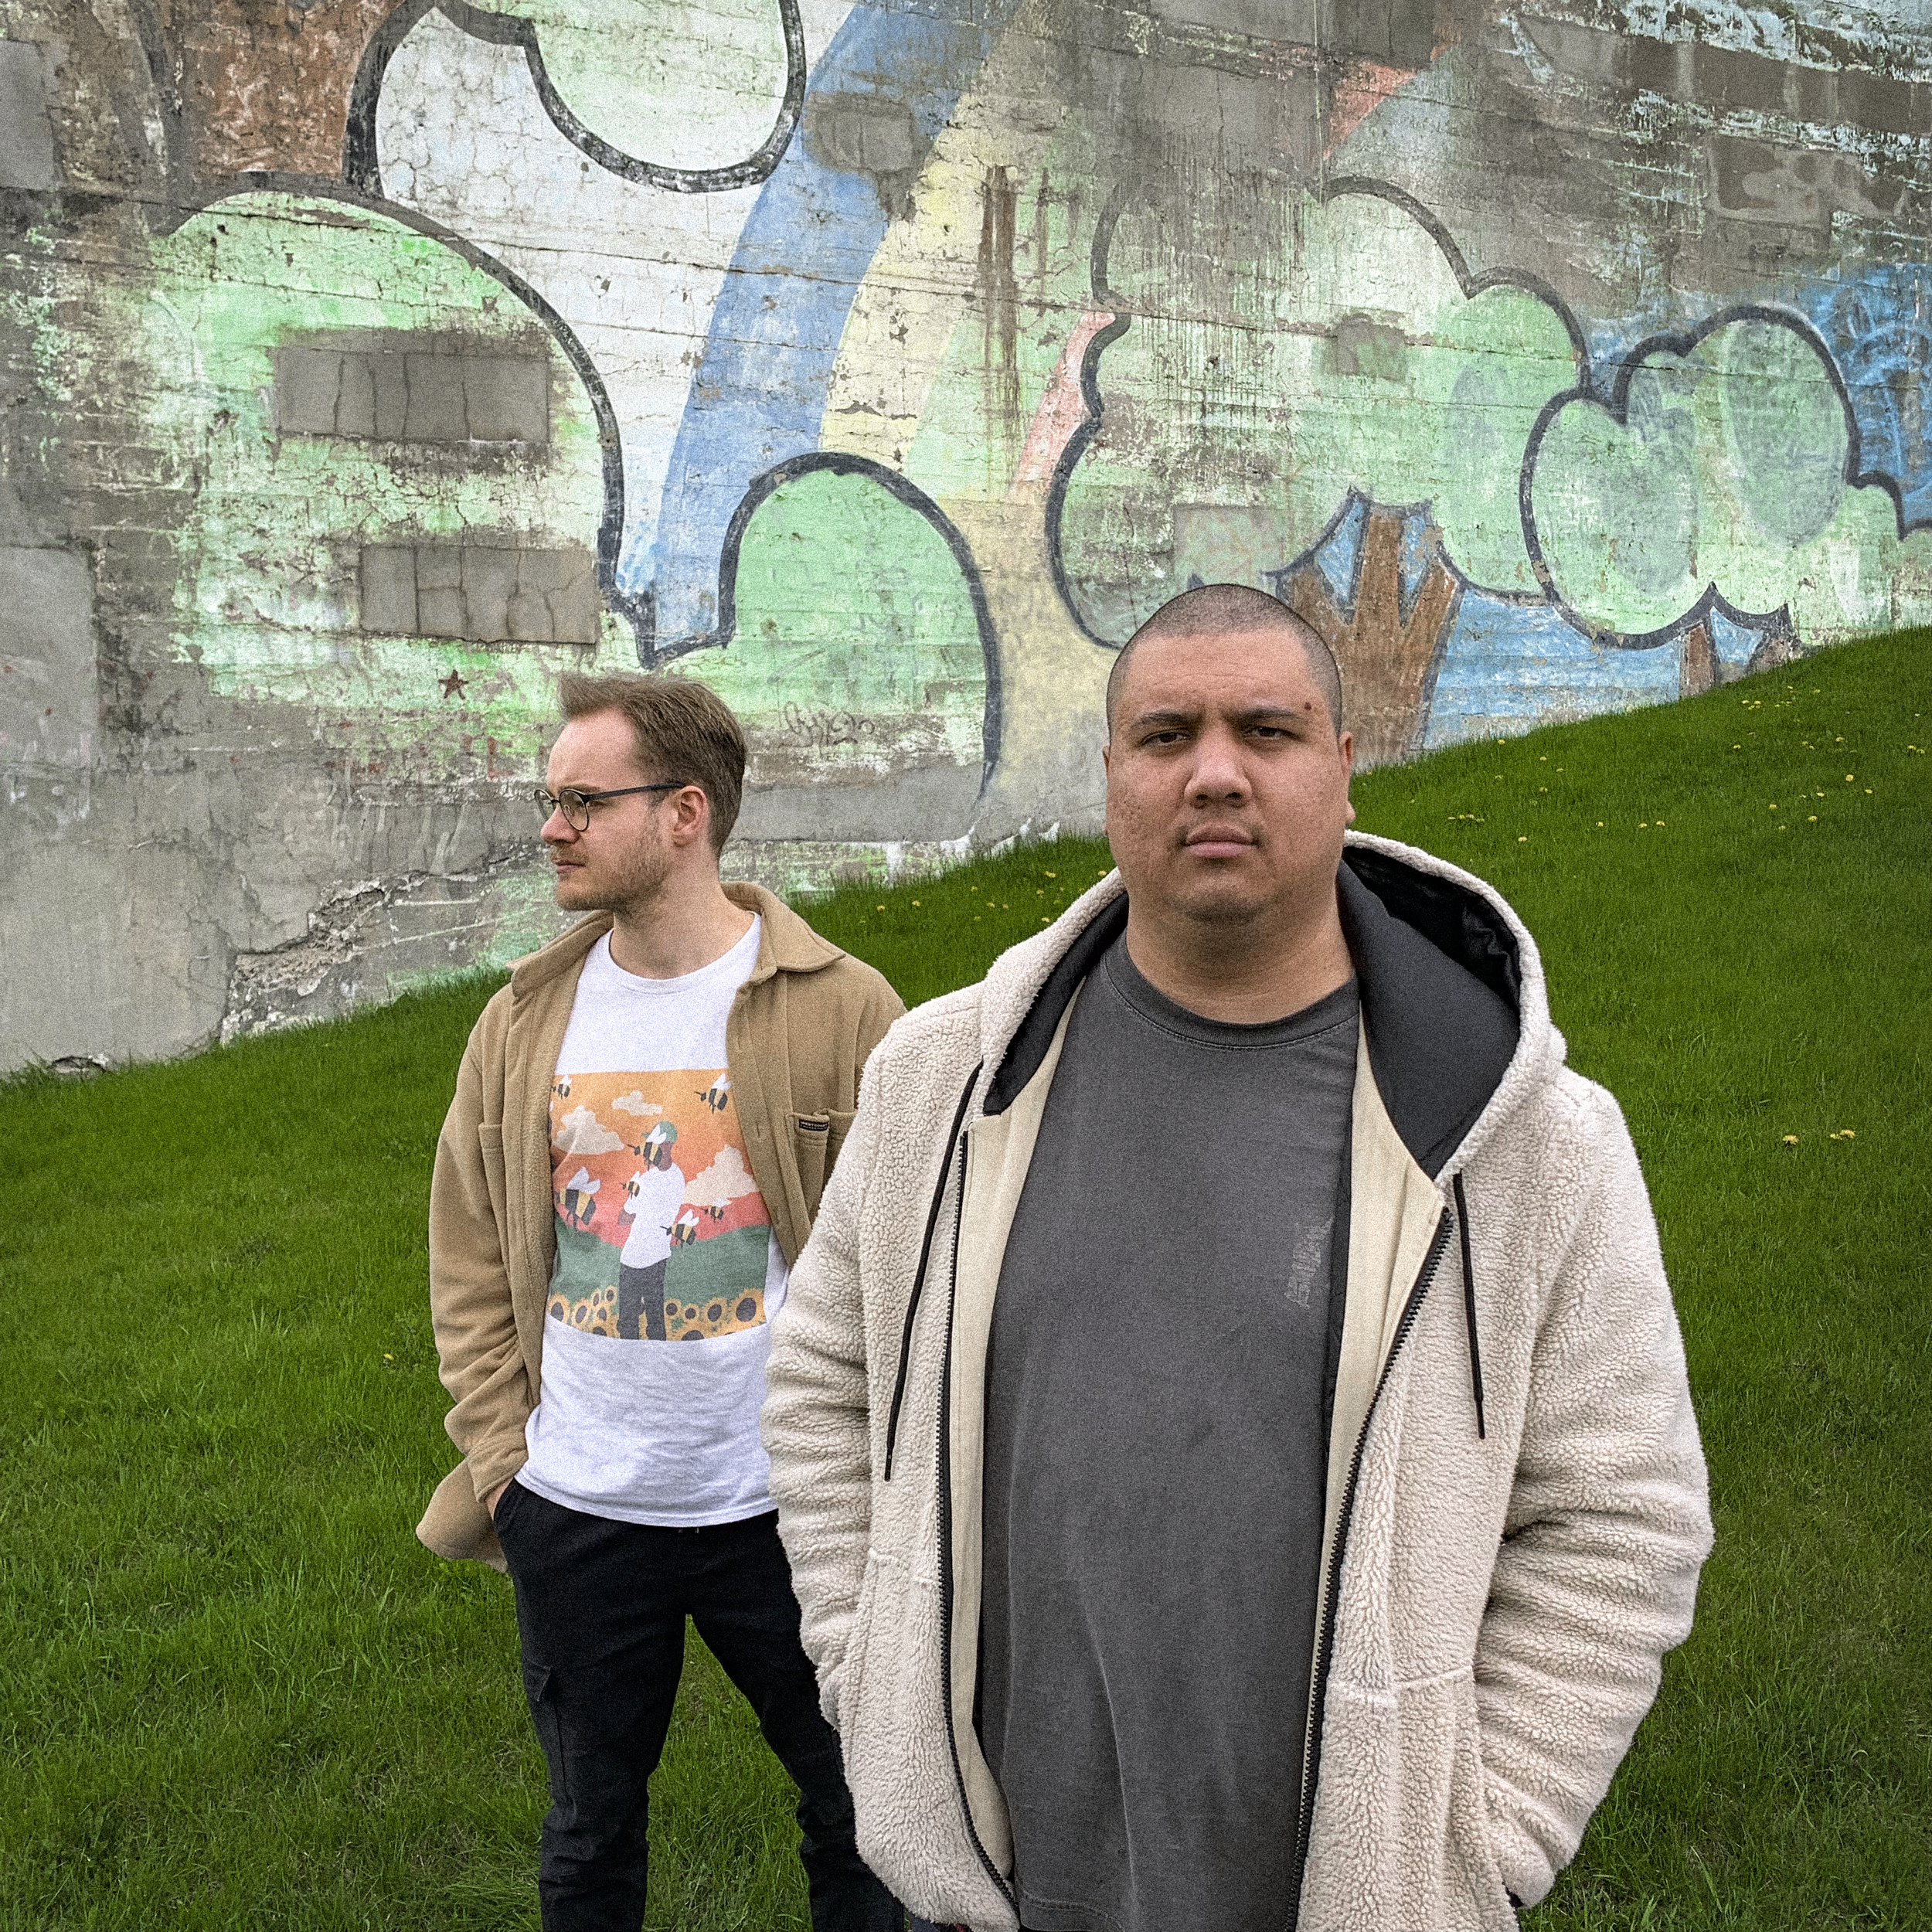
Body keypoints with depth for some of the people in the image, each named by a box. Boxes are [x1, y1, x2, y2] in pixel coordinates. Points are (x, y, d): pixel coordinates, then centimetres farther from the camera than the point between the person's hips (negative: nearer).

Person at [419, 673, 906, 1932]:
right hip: (572, 1515, 3)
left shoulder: (841, 1009, -10)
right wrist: (500, 1454, 0)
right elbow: (470, 1259, 8)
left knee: (855, 1813, 15)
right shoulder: (524, 1022, 2)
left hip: (785, 1507, -3)